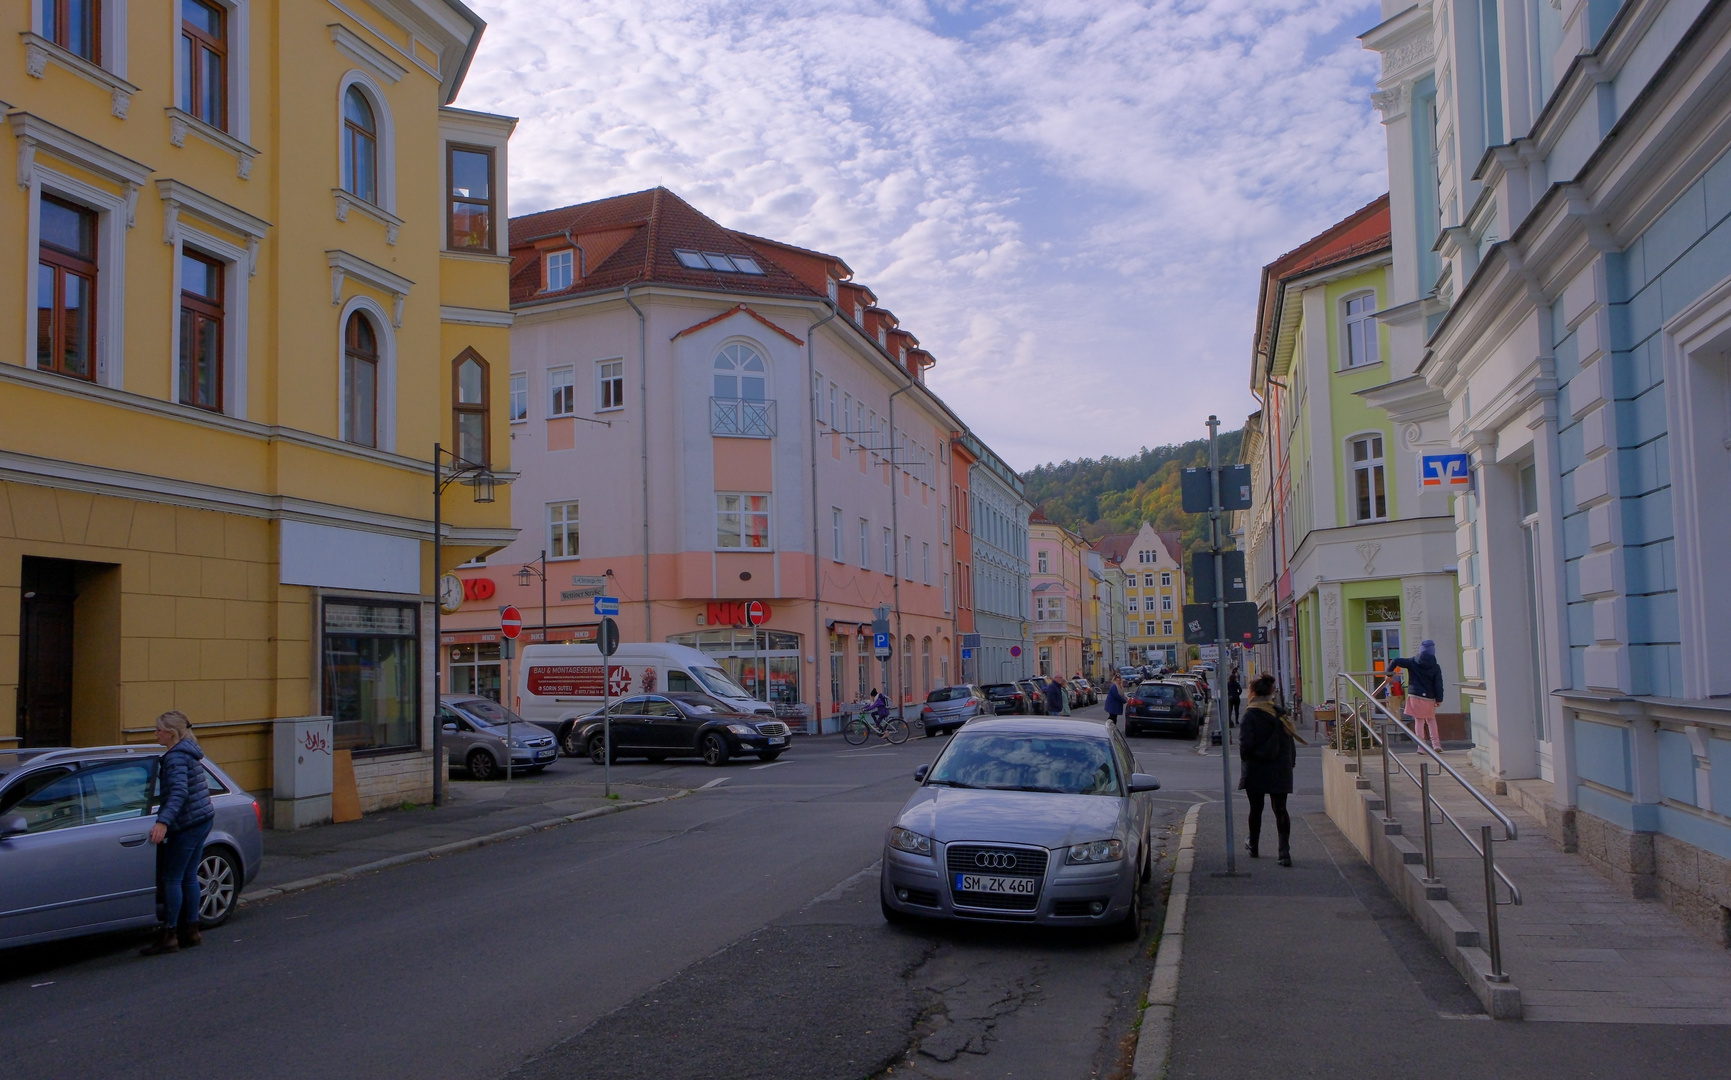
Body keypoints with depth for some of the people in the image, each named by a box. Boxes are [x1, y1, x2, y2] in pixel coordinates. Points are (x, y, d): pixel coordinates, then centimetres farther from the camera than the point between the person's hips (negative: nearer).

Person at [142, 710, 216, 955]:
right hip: (203, 819, 10)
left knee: (172, 878, -3)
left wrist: (163, 822, -39)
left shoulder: (176, 757, -15)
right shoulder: (189, 753, 15)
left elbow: (179, 791, -28)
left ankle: (168, 934, 0)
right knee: (189, 877, 13)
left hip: (187, 825, -10)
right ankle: (191, 931, 17)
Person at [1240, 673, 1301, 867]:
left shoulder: (1251, 714, -11)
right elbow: (1290, 741, 6)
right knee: (1280, 809, 3)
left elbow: (1246, 742, -16)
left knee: (1256, 809, 13)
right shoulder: (1280, 713, 3)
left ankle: (1253, 846, 29)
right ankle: (1284, 851, -9)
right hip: (1280, 770, 3)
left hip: (1256, 770, -3)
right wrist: (1291, 763, 15)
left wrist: (1245, 758, 2)